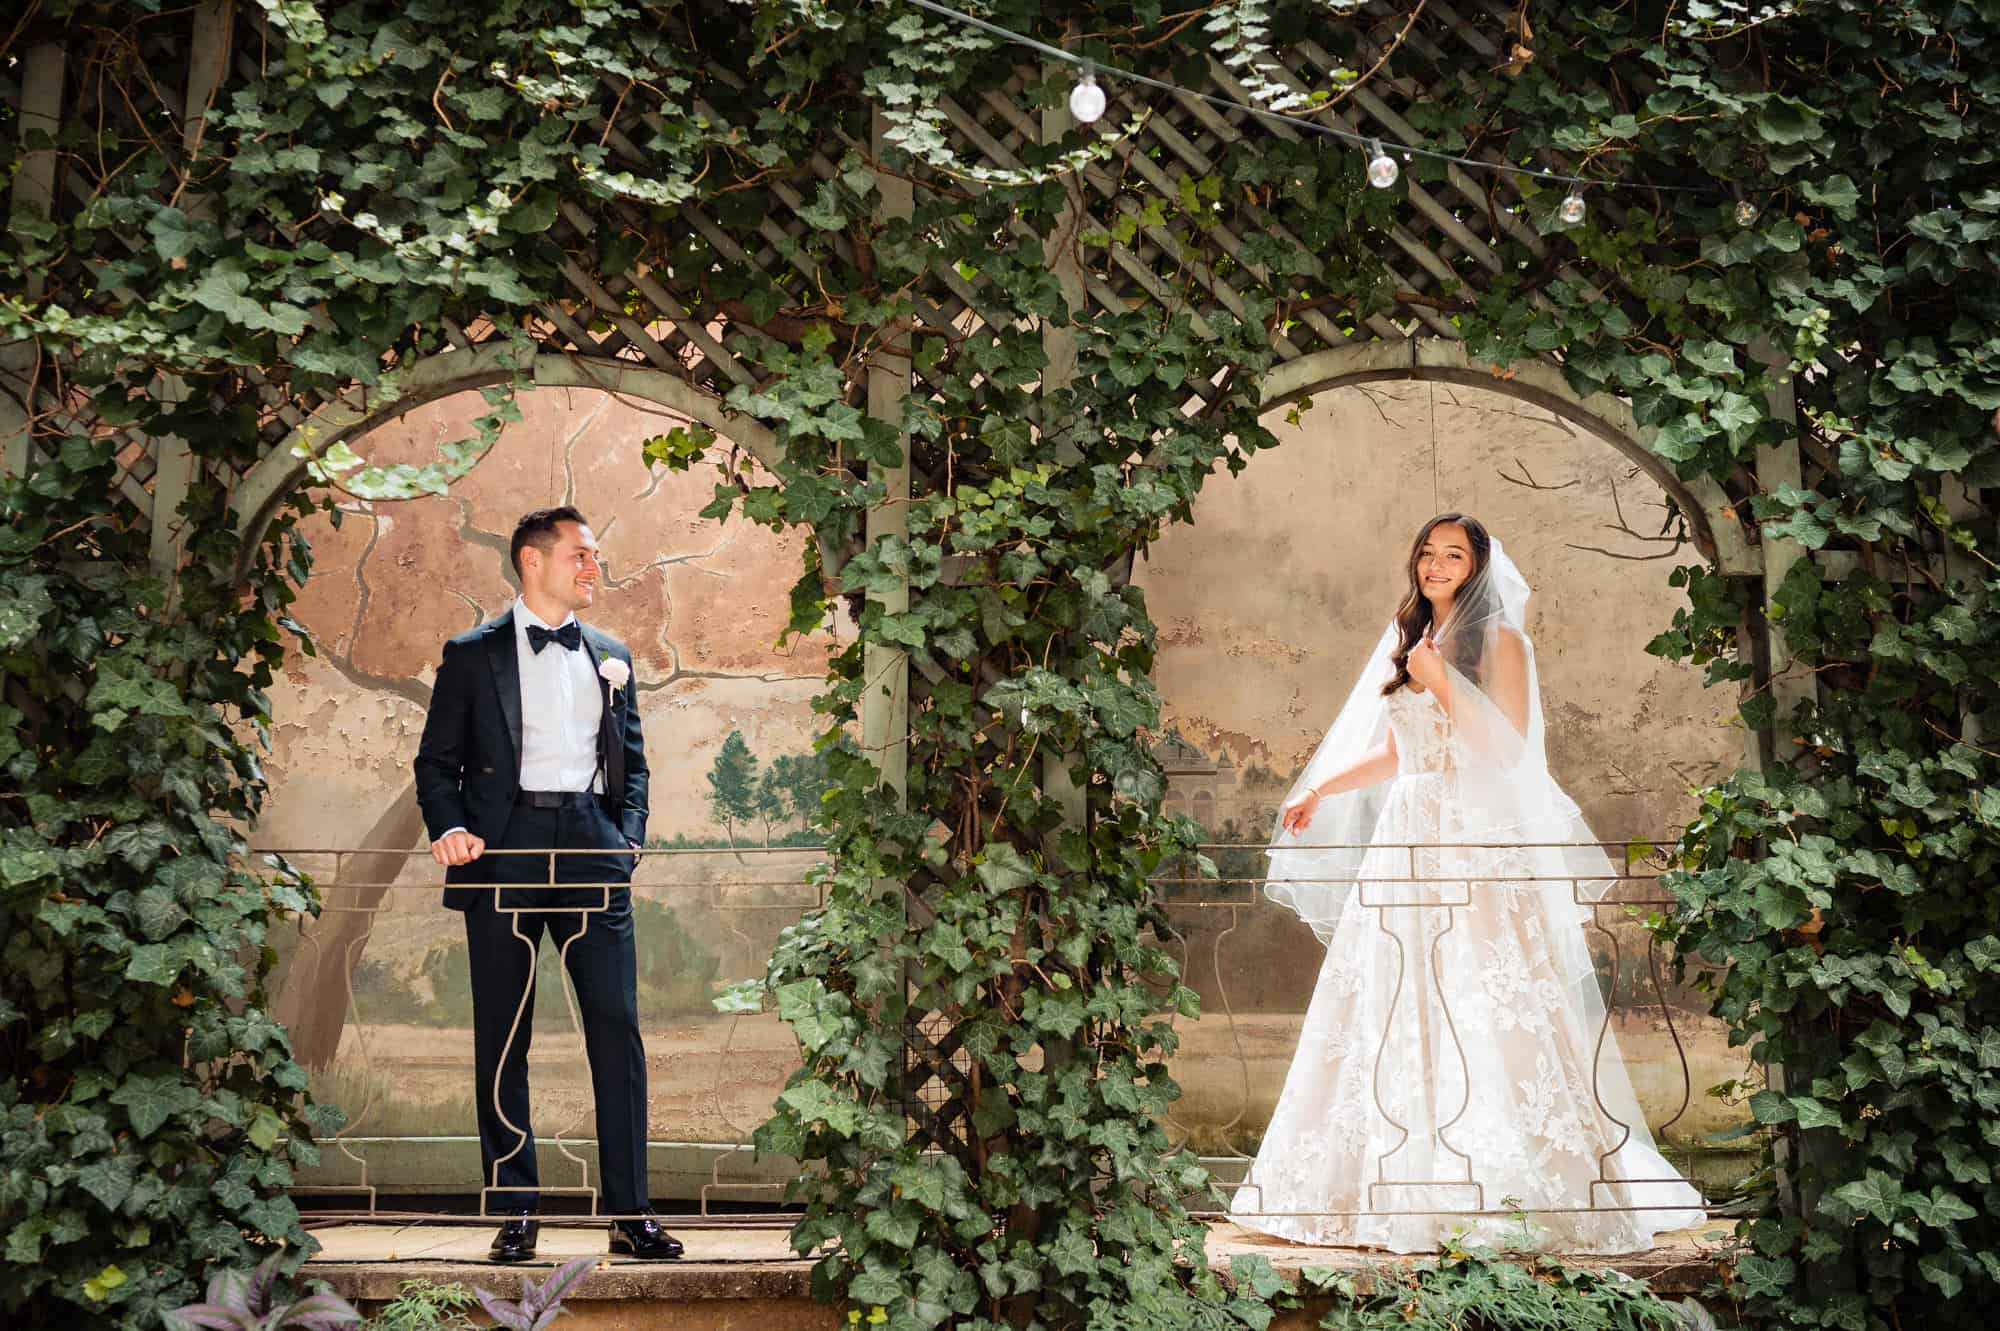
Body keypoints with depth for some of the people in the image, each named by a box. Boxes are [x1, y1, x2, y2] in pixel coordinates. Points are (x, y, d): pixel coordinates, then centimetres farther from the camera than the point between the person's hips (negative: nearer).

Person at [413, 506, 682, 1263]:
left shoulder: (610, 658, 17)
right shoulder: (473, 655, 7)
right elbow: (437, 760, 6)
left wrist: (628, 835, 4)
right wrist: (447, 827, -11)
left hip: (591, 845, 2)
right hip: (504, 850, -2)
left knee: (617, 1025, -4)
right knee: (501, 1039, 3)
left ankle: (630, 1214, 2)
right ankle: (515, 1213, 13)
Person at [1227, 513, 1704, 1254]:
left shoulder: (1500, 641, -1)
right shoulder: (1406, 645, 16)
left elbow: (1510, 748, -10)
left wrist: (1442, 683, -12)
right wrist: (1319, 791, 15)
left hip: (1482, 843, -6)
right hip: (1409, 842, 6)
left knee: (1488, 1018, -8)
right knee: (1399, 1017, 4)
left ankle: (1509, 1185, 0)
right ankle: (1410, 1186, 10)